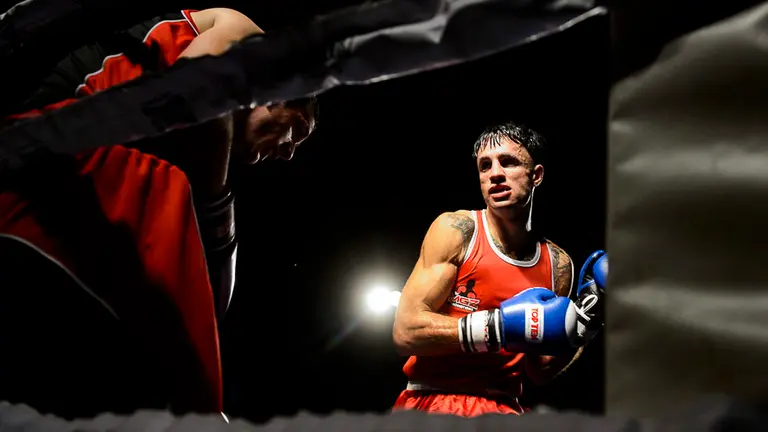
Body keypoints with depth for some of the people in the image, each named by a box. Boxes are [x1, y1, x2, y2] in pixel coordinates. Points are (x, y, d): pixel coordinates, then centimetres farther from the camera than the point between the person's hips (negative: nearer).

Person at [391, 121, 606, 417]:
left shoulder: (559, 265, 6)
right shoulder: (456, 229, -5)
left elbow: (538, 372, 15)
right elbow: (406, 331, -12)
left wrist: (577, 333, -2)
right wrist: (501, 325, -17)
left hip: (504, 406, 4)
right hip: (431, 402, -4)